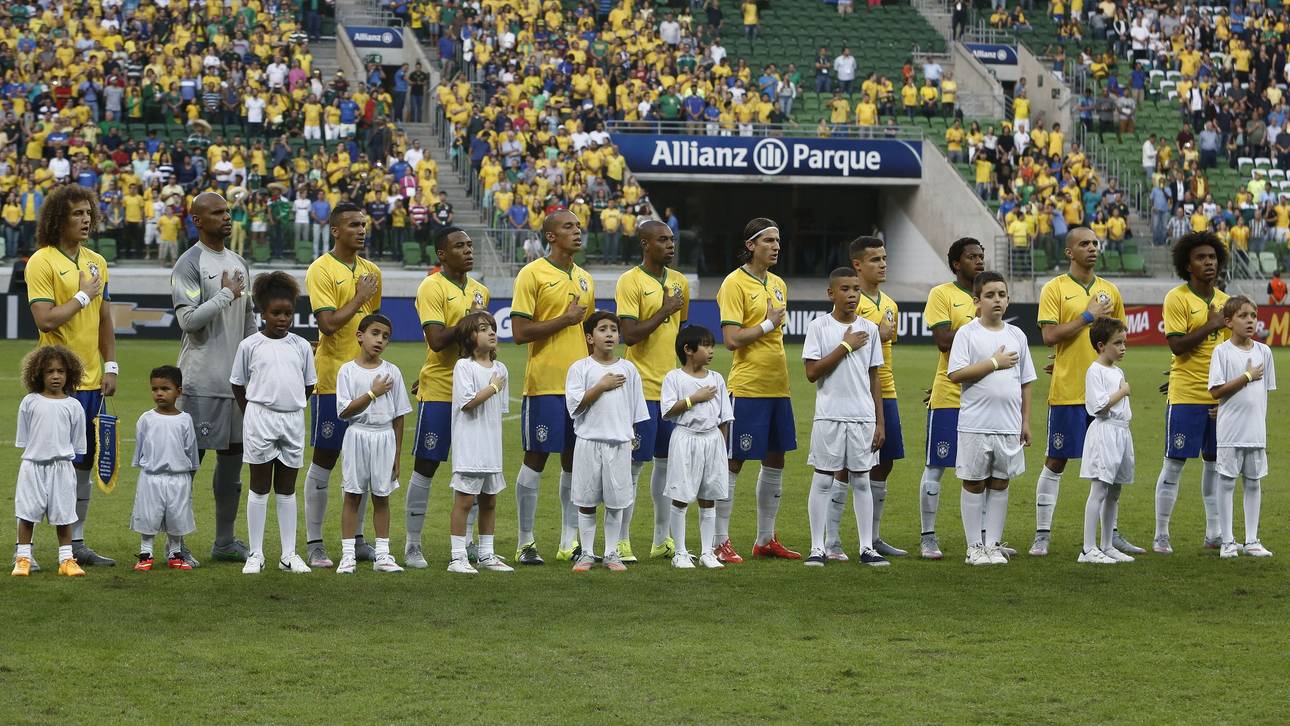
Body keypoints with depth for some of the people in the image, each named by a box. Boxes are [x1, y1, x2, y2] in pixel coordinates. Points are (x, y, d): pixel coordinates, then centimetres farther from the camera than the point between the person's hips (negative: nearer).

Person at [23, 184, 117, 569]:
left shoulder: (97, 262, 13)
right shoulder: (42, 262, -9)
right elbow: (45, 320, -18)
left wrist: (110, 367, 10)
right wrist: (83, 296, -12)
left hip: (90, 379, 7)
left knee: (83, 464, 11)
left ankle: (77, 542, 18)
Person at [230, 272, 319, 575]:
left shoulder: (301, 346, 5)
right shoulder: (250, 345, -2)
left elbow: (309, 384, 14)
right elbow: (238, 384, 6)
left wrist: (290, 406, 11)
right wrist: (252, 415, 5)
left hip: (293, 419, 3)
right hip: (260, 417, -2)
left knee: (287, 488, 9)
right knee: (260, 487, 2)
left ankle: (289, 554, 12)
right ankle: (255, 554, 6)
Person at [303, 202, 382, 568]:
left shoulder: (371, 271, 12)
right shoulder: (321, 270, -9)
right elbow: (328, 323, -19)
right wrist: (359, 298, -12)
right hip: (333, 380, -6)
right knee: (324, 459, -2)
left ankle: (357, 538, 18)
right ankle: (314, 544, 2)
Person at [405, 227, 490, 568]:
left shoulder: (479, 291, 13)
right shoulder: (431, 288, -9)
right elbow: (437, 339, -19)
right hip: (438, 392, -6)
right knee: (425, 466, -1)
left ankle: (466, 541, 15)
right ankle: (413, 543, 6)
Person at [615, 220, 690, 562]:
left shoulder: (680, 282, 12)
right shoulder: (630, 282, -9)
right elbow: (629, 334, -18)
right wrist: (665, 311, -15)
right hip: (643, 388, -7)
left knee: (667, 461, 10)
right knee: (634, 464, -4)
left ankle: (662, 539, 18)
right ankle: (622, 541, 1)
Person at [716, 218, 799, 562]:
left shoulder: (778, 285, 14)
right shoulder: (735, 283, -10)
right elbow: (731, 338, -17)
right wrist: (767, 325, -11)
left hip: (777, 386, 8)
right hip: (747, 388, -8)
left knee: (775, 460, 11)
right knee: (734, 462, -3)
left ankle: (766, 539, 20)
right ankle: (720, 542, 2)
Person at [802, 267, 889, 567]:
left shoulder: (869, 329, 7)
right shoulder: (819, 327, -3)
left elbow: (874, 377, 11)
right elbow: (812, 372, -11)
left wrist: (880, 422, 8)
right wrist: (846, 346, -13)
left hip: (863, 416, 3)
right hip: (829, 416, -3)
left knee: (861, 481, 7)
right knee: (823, 480, 0)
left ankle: (867, 547, 10)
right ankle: (817, 548, 4)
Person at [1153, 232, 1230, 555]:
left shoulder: (1224, 300, 11)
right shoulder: (1177, 298, -8)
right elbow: (1177, 345, -16)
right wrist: (1211, 325, -16)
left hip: (1220, 395, 6)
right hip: (1186, 395, -6)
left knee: (1214, 463, 10)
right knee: (1174, 464, -3)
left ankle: (1214, 534, 18)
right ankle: (1161, 536, 4)